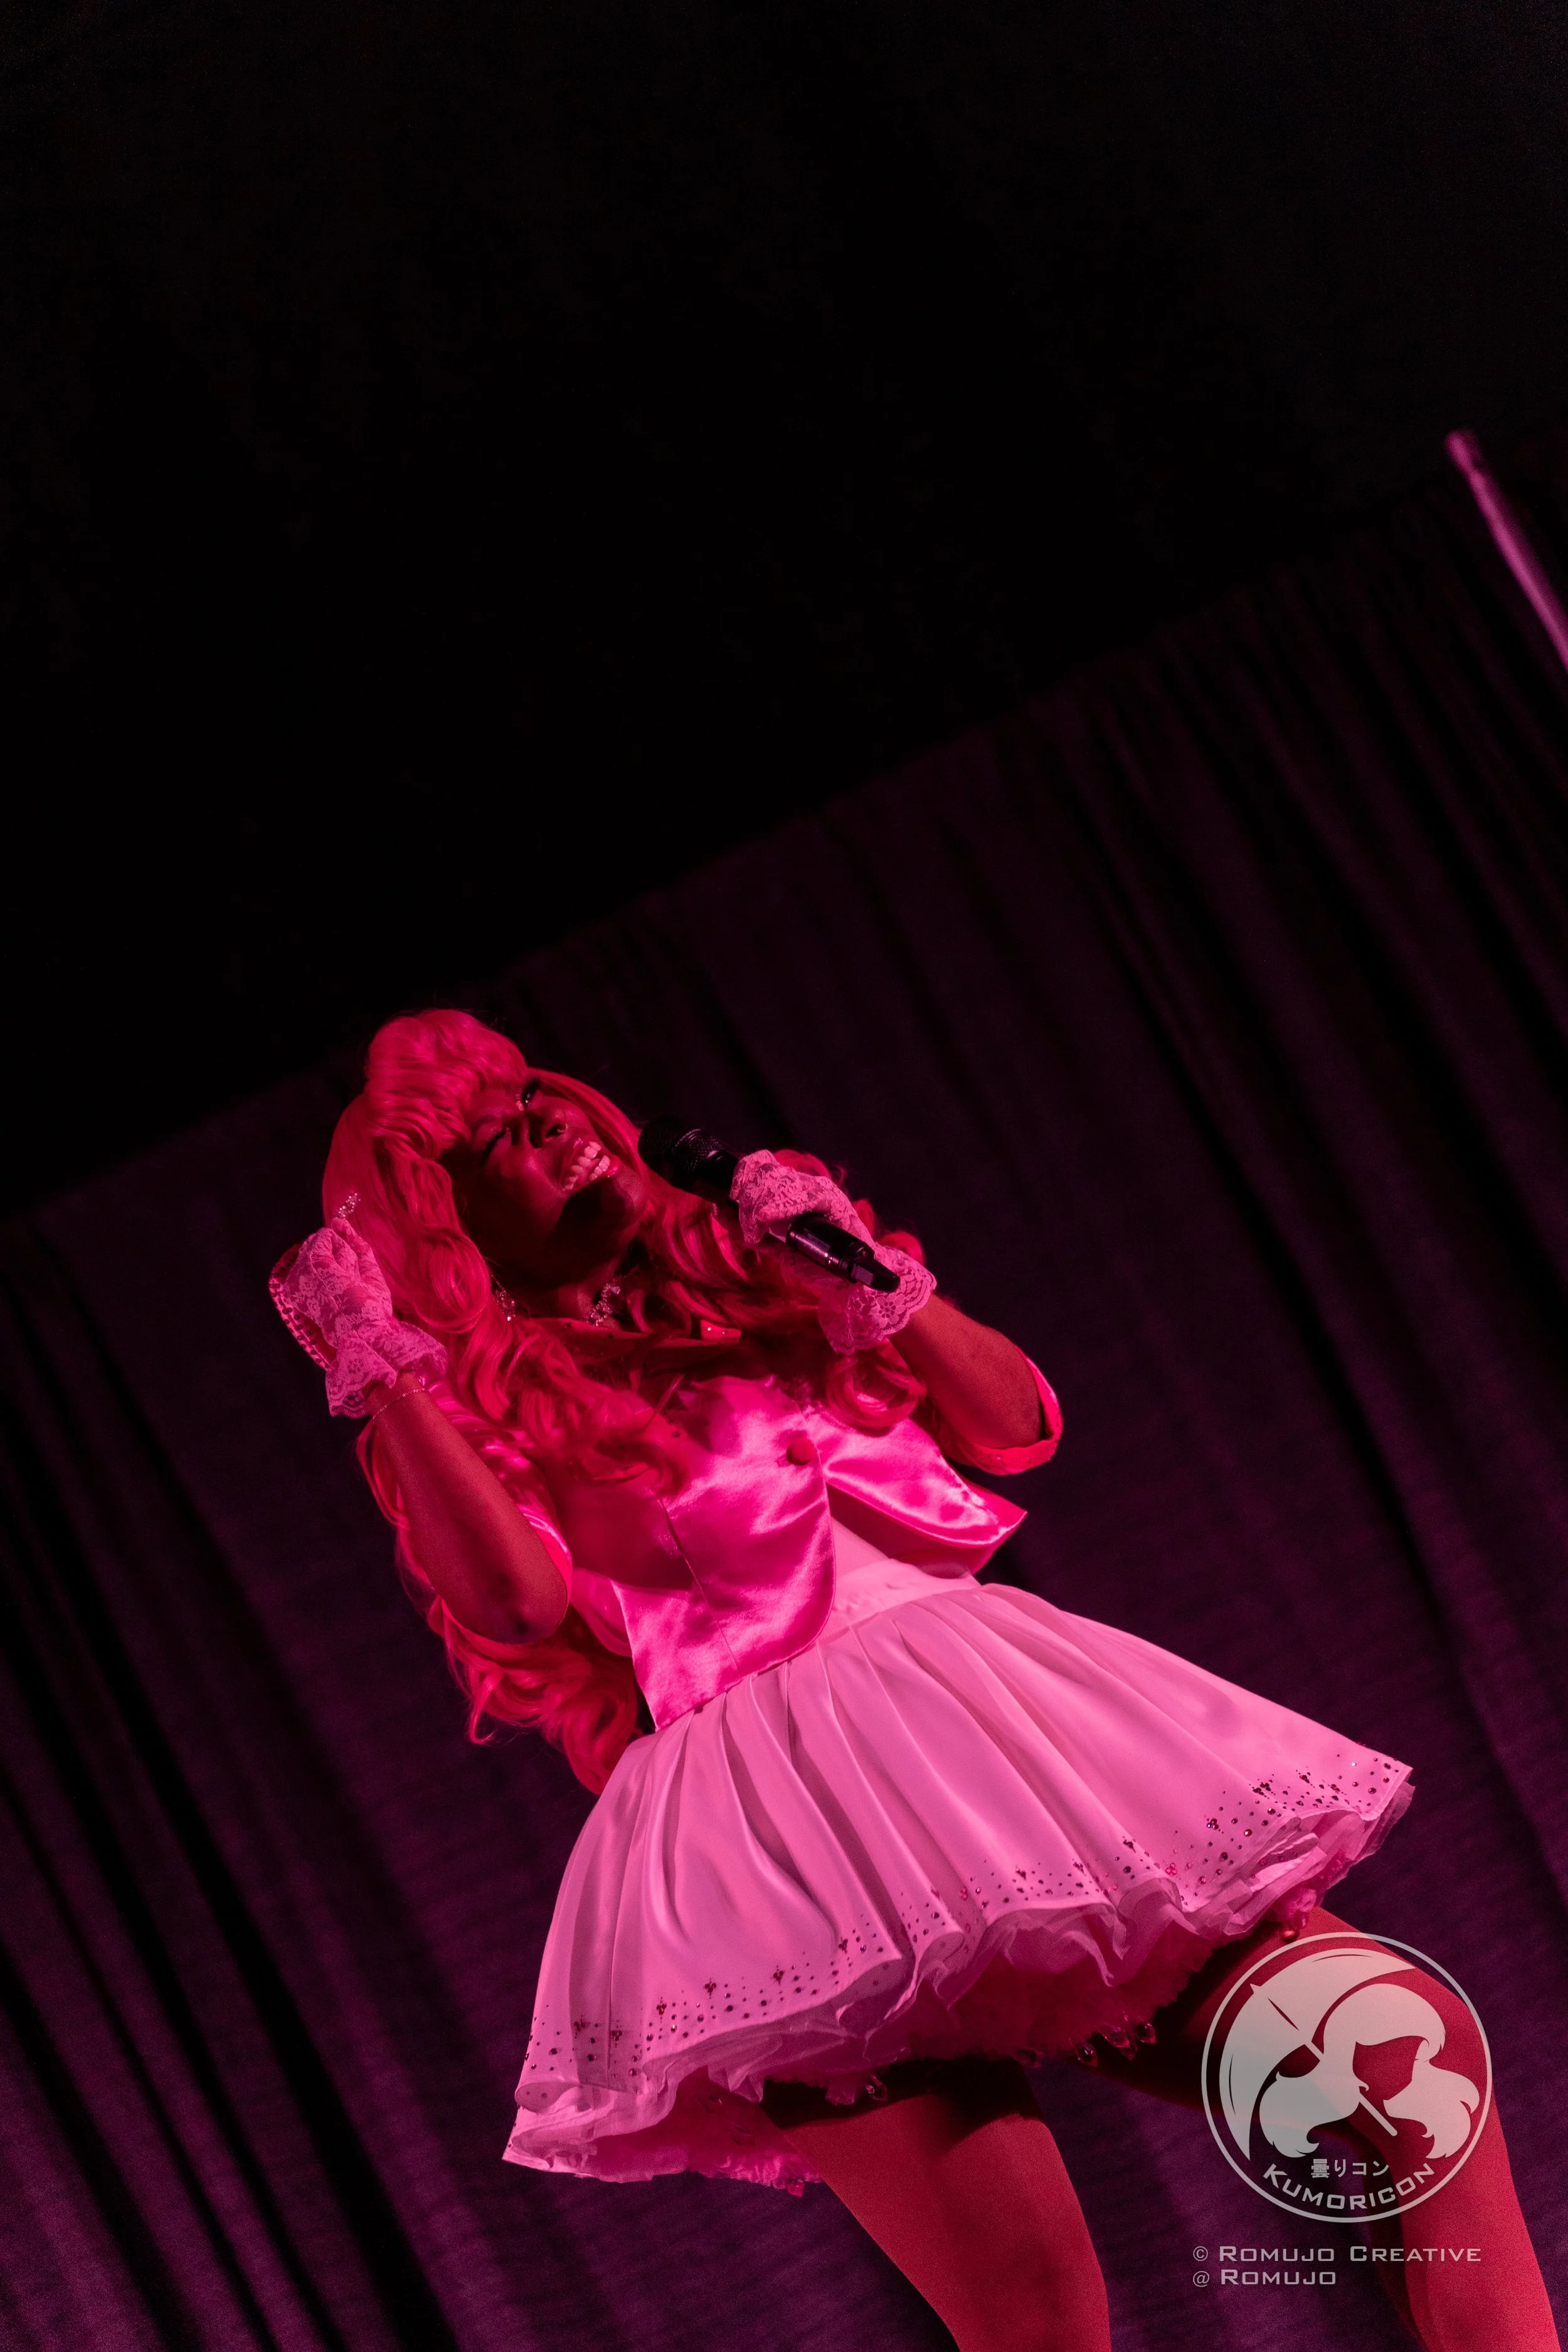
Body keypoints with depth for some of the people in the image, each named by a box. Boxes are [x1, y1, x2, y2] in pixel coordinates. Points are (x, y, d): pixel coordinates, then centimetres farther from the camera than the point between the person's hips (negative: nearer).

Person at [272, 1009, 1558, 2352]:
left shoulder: (730, 1272, 21)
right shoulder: (479, 1422, 8)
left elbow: (1017, 1424, 20)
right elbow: (516, 1599, -15)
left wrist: (868, 1278, 7)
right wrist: (379, 1371, -9)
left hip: (993, 1720, 6)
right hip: (783, 1824, -6)